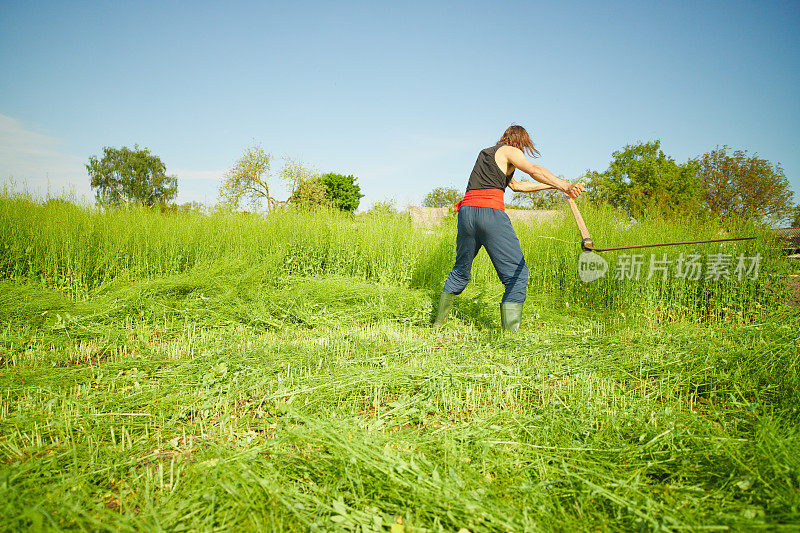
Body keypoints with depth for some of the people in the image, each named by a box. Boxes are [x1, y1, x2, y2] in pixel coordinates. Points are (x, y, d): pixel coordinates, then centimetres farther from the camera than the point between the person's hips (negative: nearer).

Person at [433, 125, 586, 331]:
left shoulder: (485, 152, 31)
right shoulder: (510, 152, 8)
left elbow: (516, 185, 34)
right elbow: (534, 170, -13)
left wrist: (552, 185, 34)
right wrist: (565, 186, -24)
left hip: (466, 212, 8)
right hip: (491, 213, -7)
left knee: (460, 270, 22)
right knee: (517, 274, -3)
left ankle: (438, 321, 31)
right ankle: (510, 333, -12)